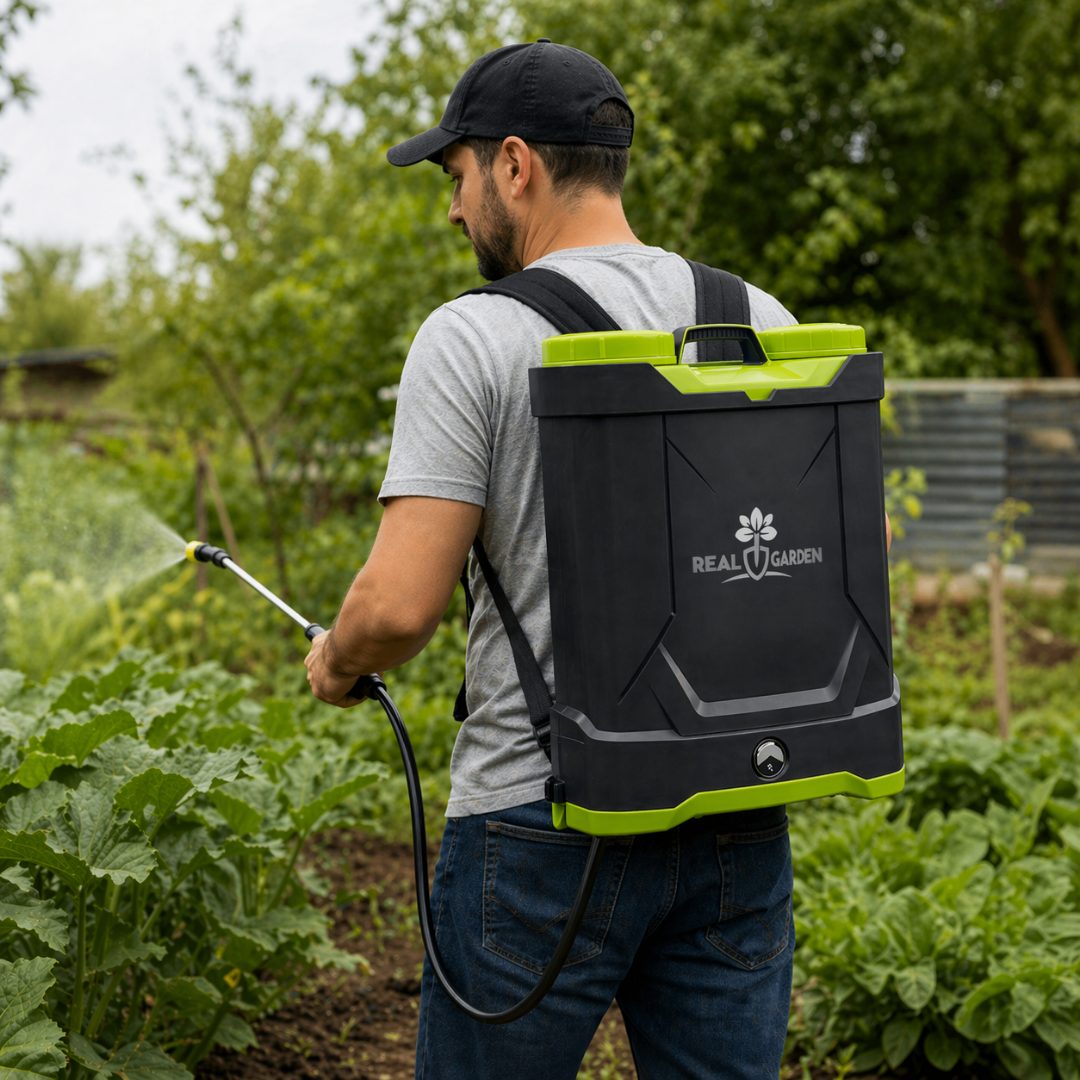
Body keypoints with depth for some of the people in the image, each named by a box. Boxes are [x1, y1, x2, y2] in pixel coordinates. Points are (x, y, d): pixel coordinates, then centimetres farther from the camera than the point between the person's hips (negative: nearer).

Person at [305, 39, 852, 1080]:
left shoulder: (475, 338, -11)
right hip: (738, 821, 5)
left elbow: (402, 602, -16)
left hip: (545, 824, -4)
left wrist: (335, 661, 5)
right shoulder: (766, 323, 5)